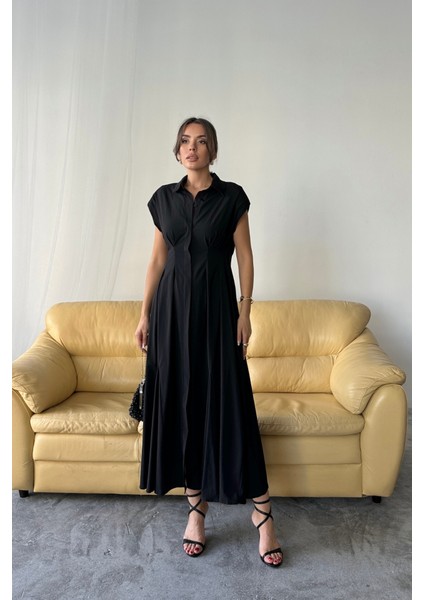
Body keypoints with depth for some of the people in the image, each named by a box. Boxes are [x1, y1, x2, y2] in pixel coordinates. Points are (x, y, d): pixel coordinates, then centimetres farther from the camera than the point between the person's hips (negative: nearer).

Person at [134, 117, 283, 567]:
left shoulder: (231, 197, 1)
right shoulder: (164, 197, 9)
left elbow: (245, 257, 0)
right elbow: (157, 259, 10)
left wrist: (244, 312, -8)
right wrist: (145, 315, 6)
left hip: (215, 306, -3)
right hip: (172, 306, 4)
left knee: (227, 403, -4)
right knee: (179, 401, 5)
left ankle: (262, 513, 9)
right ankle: (196, 509, 19)